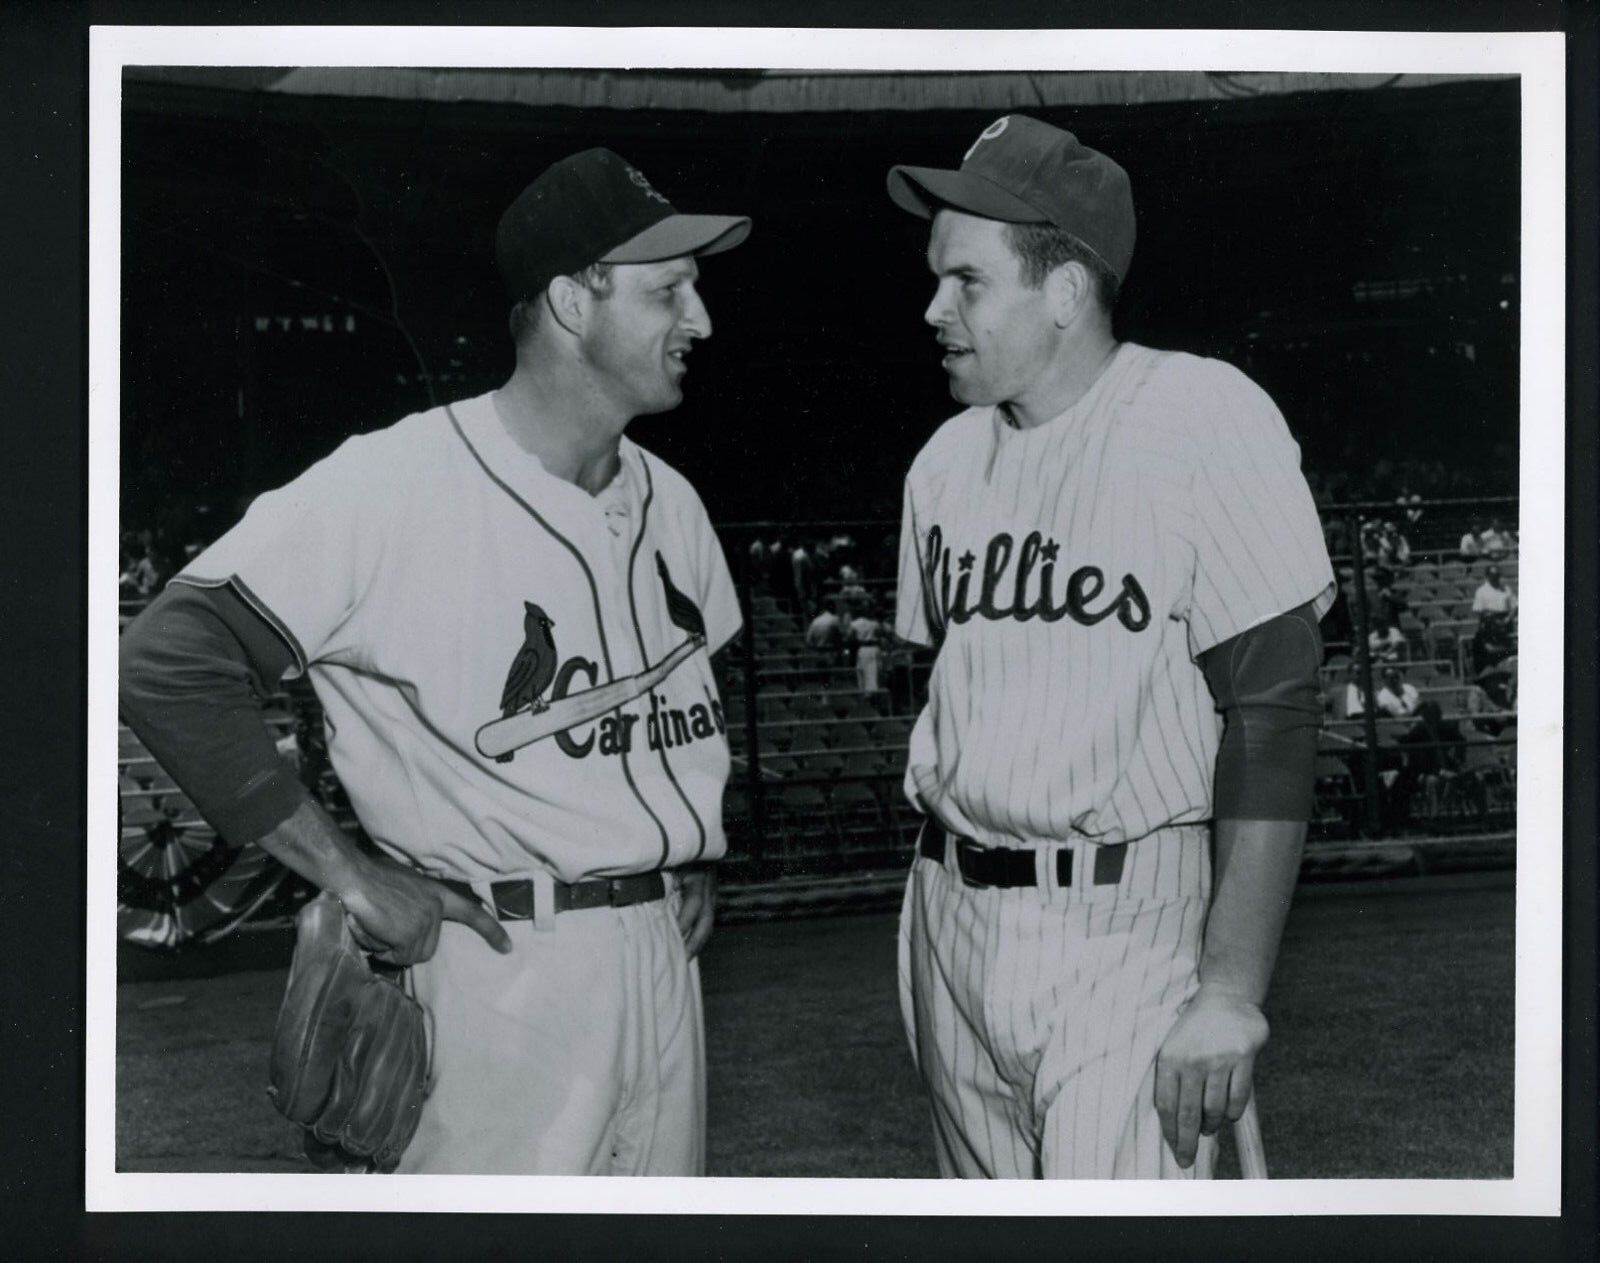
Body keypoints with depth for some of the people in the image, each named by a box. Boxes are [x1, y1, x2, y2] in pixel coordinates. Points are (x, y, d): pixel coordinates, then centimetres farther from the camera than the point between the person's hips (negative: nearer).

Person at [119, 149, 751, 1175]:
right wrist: (347, 871, -17)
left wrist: (702, 854, 15)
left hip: (661, 953, 7)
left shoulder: (669, 502, 9)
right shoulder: (392, 487, -16)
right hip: (501, 964, -7)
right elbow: (166, 666, -19)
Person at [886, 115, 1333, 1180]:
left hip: (1122, 929, -6)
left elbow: (1273, 716, -14)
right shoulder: (946, 459, 9)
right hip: (949, 915, 6)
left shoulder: (1204, 418, -11)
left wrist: (1232, 991, -18)